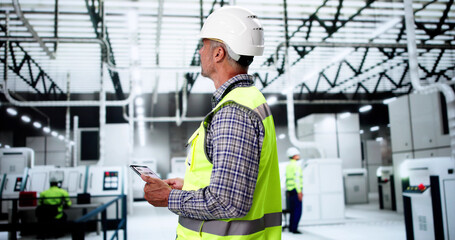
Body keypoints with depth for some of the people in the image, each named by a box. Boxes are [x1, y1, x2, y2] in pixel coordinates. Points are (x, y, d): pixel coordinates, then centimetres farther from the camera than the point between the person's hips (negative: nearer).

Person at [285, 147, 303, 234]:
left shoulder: (288, 166, 14)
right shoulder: (296, 166, -13)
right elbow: (296, 179, -19)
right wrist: (299, 192, -19)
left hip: (289, 191, 9)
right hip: (295, 190, -9)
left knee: (293, 210, 14)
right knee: (298, 210, -5)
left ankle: (291, 227, 15)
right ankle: (294, 228, -7)